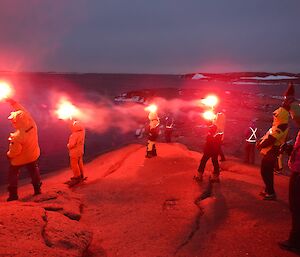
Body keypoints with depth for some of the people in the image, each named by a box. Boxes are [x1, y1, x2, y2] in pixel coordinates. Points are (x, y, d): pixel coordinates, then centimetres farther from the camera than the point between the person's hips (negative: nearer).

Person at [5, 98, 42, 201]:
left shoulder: (17, 137, -37)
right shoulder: (32, 125, -23)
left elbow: (14, 151, -24)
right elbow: (24, 112, -8)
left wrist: (8, 155, -2)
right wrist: (13, 103, -6)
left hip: (19, 159, -5)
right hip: (33, 156, 6)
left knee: (13, 174, 16)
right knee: (34, 171, 24)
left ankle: (13, 194, 19)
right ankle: (37, 189, 34)